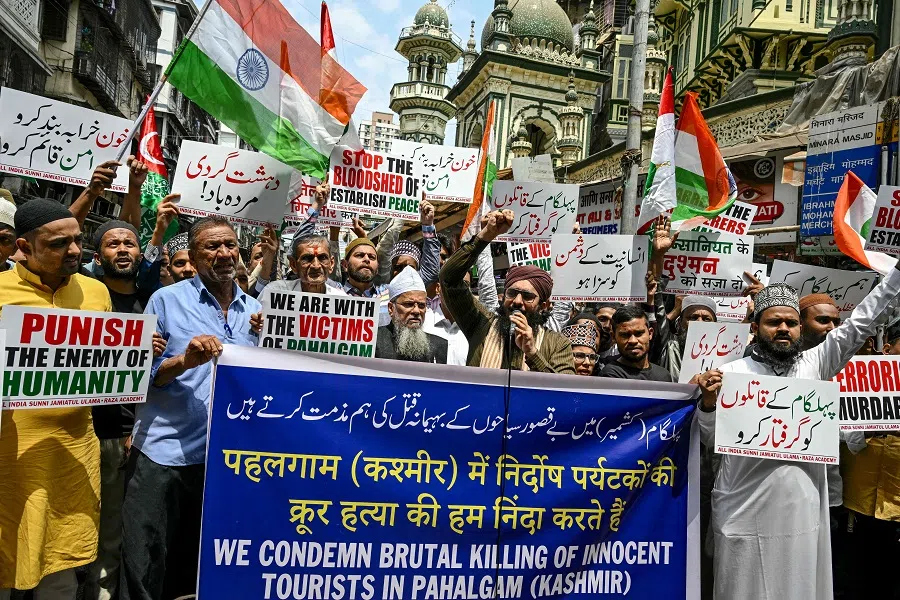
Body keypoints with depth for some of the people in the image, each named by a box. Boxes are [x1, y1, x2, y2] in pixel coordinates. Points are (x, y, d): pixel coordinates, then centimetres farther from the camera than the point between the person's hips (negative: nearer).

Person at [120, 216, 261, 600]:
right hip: (164, 451, -3)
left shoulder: (254, 310, 8)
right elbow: (141, 374, -6)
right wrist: (185, 361, -22)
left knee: (203, 567, 18)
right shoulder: (167, 300, -2)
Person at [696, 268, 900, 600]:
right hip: (745, 513, -3)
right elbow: (711, 440, 0)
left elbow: (860, 323, 8)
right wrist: (709, 401, -18)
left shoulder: (814, 364, 6)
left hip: (804, 510, 3)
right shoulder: (730, 372, -2)